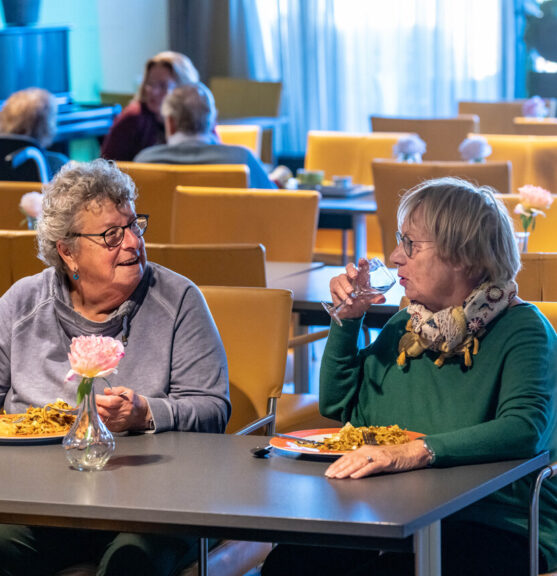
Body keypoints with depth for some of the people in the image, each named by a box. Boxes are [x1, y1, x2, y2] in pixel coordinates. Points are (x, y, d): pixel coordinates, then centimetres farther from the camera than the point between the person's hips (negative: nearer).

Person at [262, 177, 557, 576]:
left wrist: (415, 452, -36)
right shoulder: (408, 324, 17)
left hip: (492, 530, -6)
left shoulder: (523, 329, -6)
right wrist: (347, 320, 10)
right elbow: (338, 407, 26)